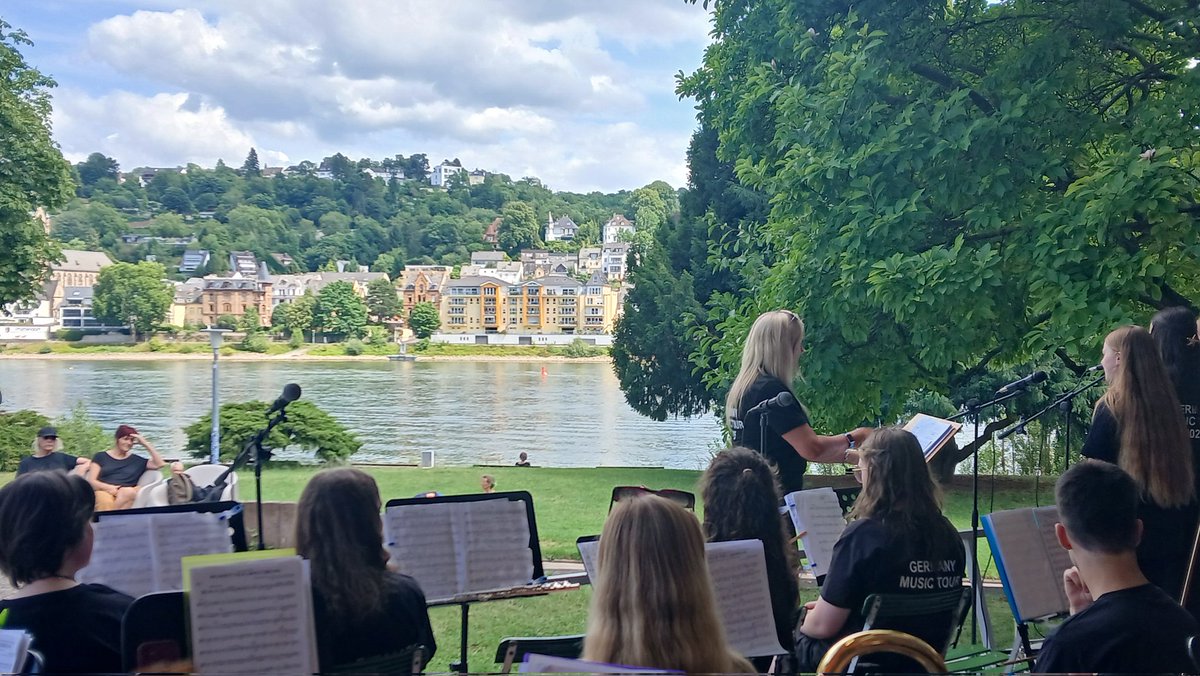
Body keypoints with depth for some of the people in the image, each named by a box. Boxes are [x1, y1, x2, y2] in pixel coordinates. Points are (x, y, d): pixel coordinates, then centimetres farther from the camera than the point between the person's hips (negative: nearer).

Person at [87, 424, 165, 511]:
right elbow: (91, 481, 10)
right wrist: (109, 488, -10)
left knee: (129, 492, -38)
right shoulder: (101, 456, 19)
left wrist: (146, 444, 11)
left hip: (126, 494, 1)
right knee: (106, 502, -39)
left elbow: (160, 464, 12)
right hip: (104, 492, -1)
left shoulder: (137, 460, 22)